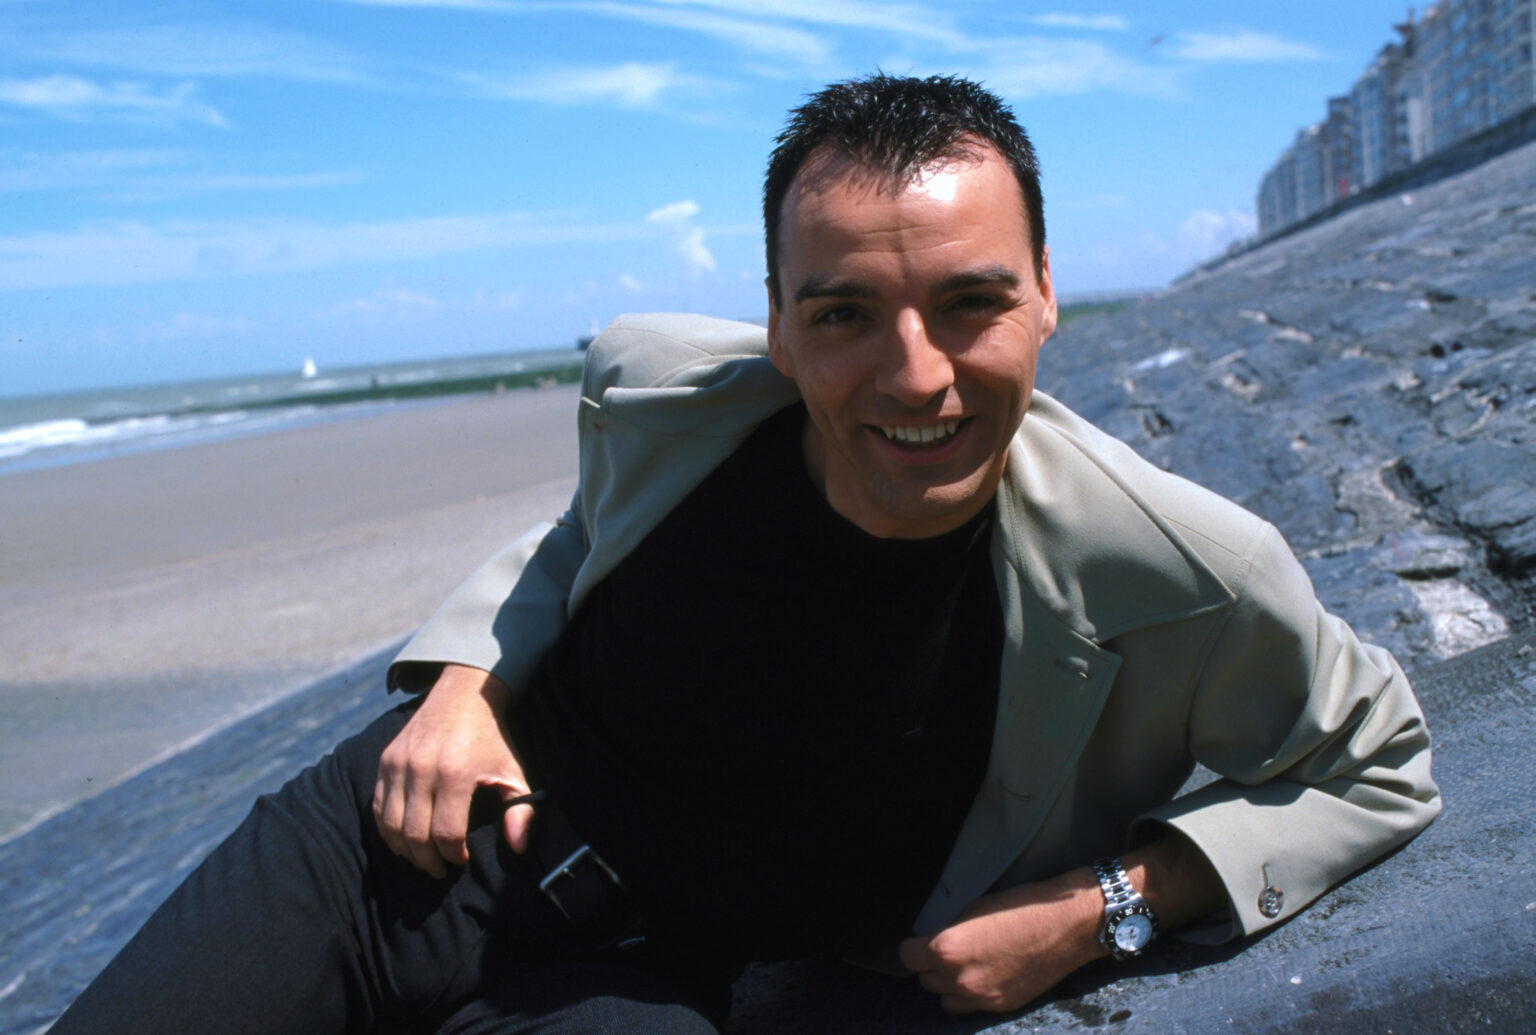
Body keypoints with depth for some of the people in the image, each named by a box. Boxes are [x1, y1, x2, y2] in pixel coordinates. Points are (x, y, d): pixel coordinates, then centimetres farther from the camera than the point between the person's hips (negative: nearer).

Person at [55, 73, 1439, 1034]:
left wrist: (1115, 902, -13)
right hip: (428, 829, 2)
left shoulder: (1178, 577, -20)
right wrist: (467, 681, -4)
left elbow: (1378, 759, -1)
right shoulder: (657, 390, -11)